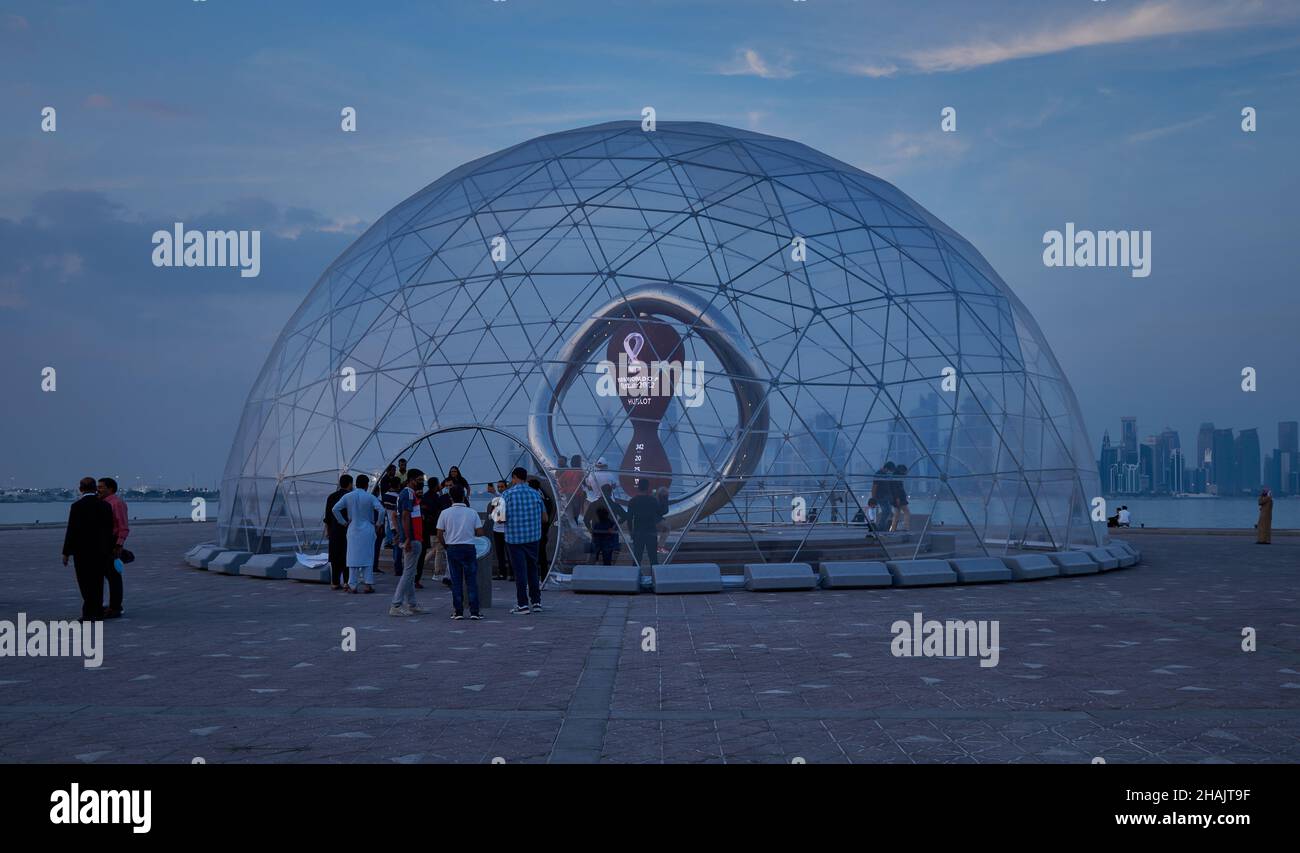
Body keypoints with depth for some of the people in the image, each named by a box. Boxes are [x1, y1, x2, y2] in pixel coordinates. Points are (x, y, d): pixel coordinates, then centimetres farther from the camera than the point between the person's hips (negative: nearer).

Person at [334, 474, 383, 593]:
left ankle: (353, 586, 4)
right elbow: (381, 510, -16)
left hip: (353, 530, 2)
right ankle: (368, 585, 3)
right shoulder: (370, 497, -5)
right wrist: (377, 524, -3)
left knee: (353, 558, 5)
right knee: (367, 556, 4)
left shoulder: (348, 496, 1)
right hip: (367, 530, -2)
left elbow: (335, 509, -4)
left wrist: (344, 522, 4)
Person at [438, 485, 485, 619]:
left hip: (452, 548, 1)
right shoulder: (472, 513, -2)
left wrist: (445, 546, 12)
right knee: (471, 581, 4)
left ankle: (458, 612, 6)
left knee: (456, 582, 6)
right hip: (469, 548, -1)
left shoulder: (445, 513, -3)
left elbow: (439, 535, -3)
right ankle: (474, 612, 0)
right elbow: (480, 532, -3)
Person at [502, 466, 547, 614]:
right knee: (532, 569, 14)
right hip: (533, 537, 3)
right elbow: (544, 518, 8)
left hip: (514, 537, -3)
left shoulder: (508, 494, -7)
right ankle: (536, 602, 16)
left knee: (520, 571, 0)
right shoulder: (536, 493, 4)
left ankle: (523, 604, 1)